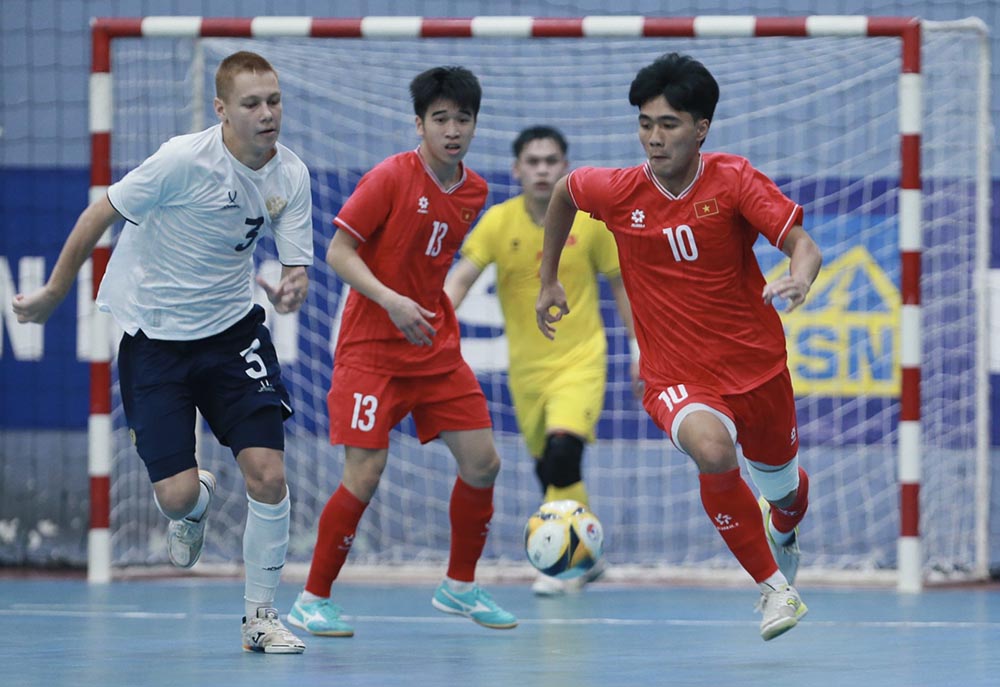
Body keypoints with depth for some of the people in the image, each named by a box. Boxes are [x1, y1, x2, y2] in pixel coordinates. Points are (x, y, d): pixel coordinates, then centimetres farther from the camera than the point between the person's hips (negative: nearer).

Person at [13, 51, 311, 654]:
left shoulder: (291, 174, -7)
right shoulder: (185, 160, -22)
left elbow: (297, 266, -4)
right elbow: (99, 216, -11)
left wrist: (294, 287, -29)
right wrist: (52, 295, -3)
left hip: (233, 331, 3)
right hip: (154, 335, -3)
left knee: (268, 473, -11)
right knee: (177, 494, -10)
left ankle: (261, 616, 8)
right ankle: (198, 505, 32)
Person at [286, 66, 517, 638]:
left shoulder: (474, 192, 5)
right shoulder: (391, 177, -14)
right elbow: (339, 252, -15)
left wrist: (432, 311, 16)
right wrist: (391, 301, -26)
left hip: (435, 349, 6)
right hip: (372, 348, -6)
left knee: (483, 462, 2)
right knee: (365, 474, -14)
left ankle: (460, 586, 21)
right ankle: (312, 601, 0)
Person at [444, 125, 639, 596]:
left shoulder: (589, 221, -7)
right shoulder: (499, 222, -7)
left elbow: (619, 284, 5)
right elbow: (461, 278, -16)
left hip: (580, 360, -3)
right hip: (526, 367, 3)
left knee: (563, 452, -23)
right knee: (548, 468, 11)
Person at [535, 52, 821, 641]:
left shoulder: (732, 179, -13)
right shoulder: (617, 192, -9)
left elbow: (803, 245, -19)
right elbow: (565, 191, 14)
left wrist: (798, 279, -42)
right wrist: (549, 279, 20)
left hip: (757, 363, 1)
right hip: (677, 376, -1)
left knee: (783, 486, 19)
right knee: (713, 450, -34)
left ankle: (783, 533, 62)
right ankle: (773, 585, -13)